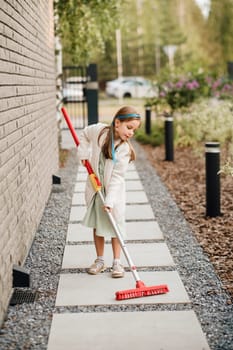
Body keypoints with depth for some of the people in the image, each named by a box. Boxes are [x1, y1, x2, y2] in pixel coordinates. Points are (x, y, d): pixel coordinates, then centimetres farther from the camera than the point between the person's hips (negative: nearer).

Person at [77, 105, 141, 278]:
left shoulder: (124, 149, -20)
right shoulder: (99, 130, -16)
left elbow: (117, 177, -23)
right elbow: (85, 134, 10)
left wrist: (110, 200, -30)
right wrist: (83, 154, 0)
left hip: (114, 191, -3)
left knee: (116, 224, -1)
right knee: (97, 225, 11)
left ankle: (117, 262, 11)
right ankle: (100, 260, 22)